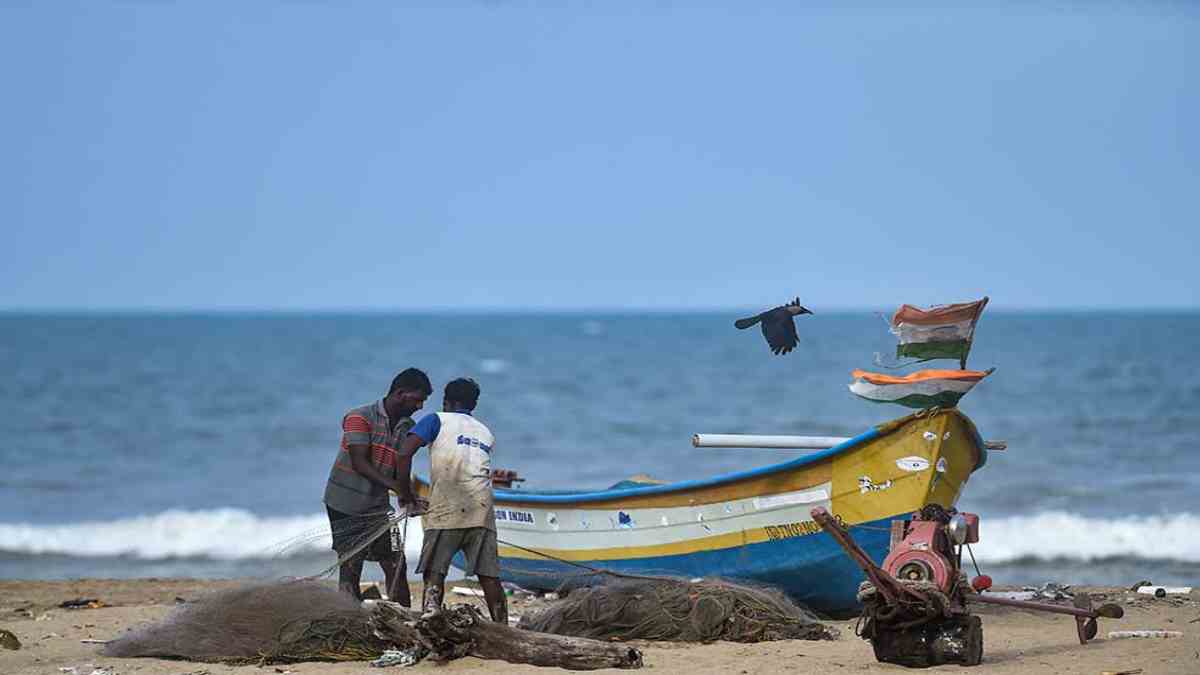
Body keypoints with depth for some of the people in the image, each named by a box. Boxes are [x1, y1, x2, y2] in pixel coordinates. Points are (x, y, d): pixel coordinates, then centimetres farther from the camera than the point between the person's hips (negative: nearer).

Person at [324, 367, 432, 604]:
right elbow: (360, 463, -22)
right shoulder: (360, 417, -14)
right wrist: (394, 485, -32)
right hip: (346, 504, -6)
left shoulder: (407, 427, 5)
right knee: (350, 568, -4)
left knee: (395, 564, 0)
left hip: (378, 505, 6)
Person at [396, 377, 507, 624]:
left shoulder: (438, 420, 11)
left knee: (434, 572, -2)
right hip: (482, 510, 4)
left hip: (446, 511, -4)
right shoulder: (487, 434, 26)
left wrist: (405, 492, 7)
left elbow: (404, 453, -3)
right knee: (489, 576, 5)